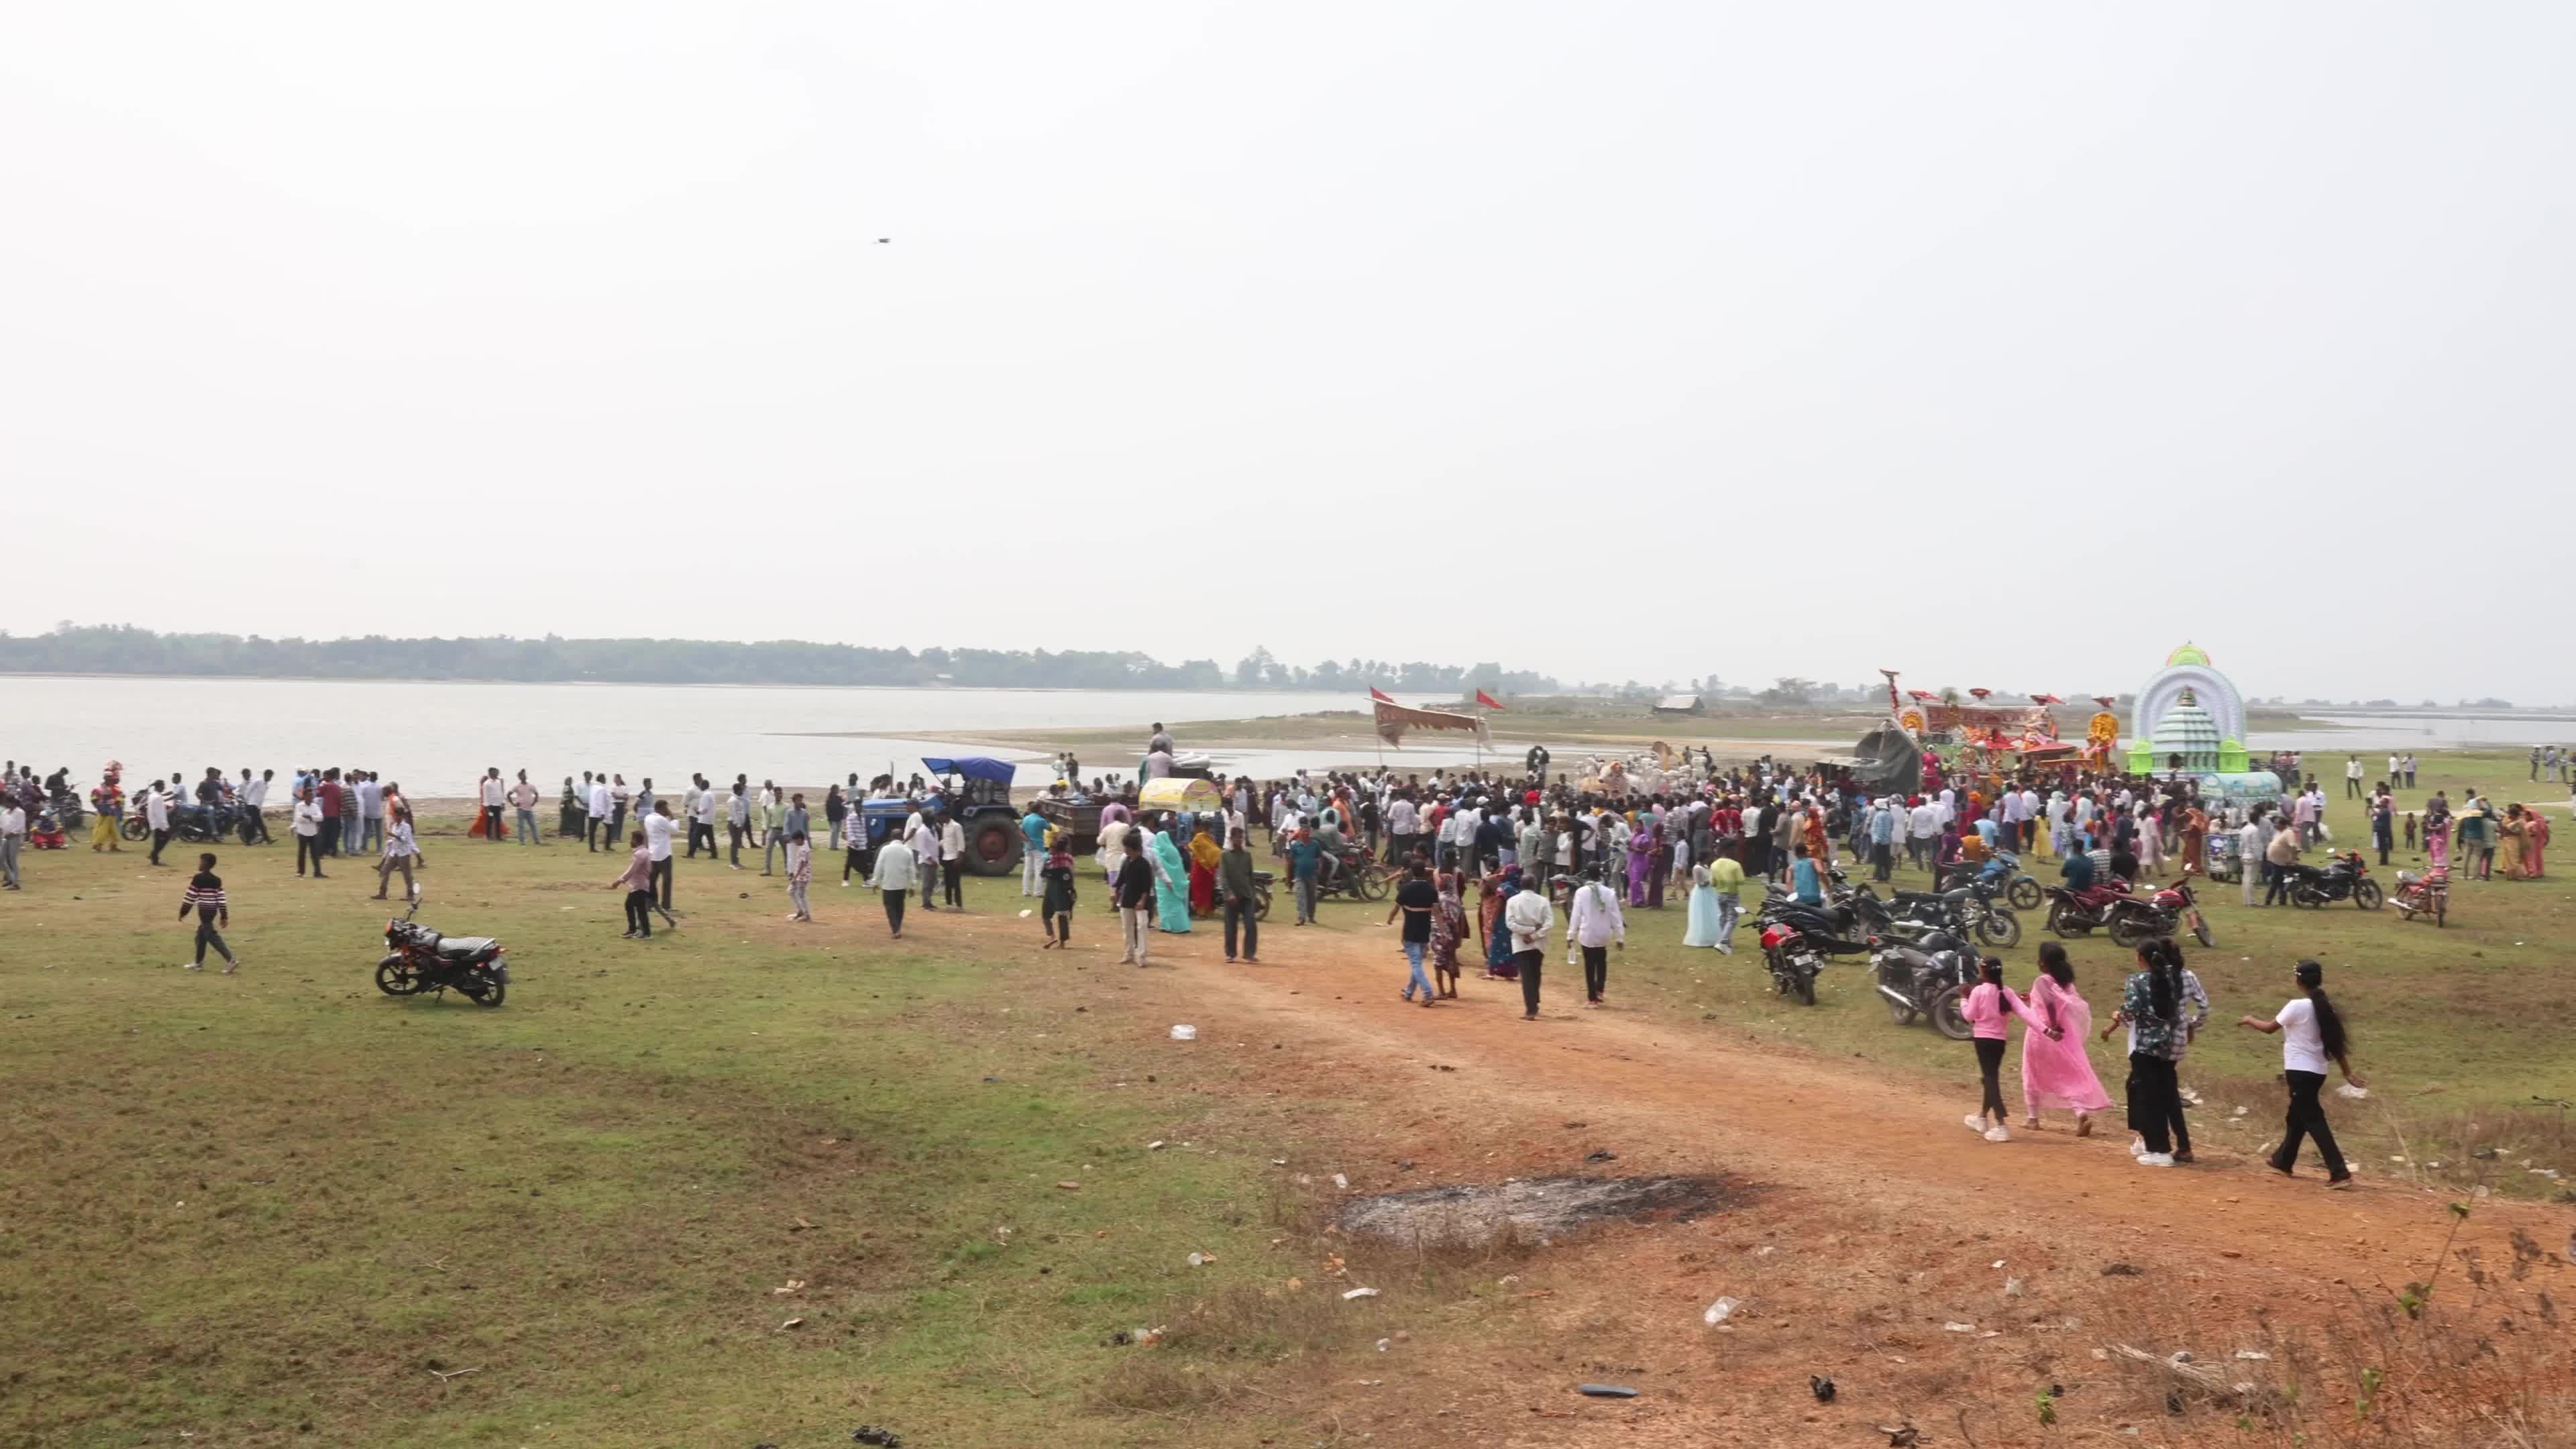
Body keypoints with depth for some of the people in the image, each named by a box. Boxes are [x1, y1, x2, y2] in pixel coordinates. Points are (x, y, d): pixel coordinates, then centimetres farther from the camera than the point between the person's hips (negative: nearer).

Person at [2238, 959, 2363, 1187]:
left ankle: (2340, 1173, -14)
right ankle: (2283, 1162, 39)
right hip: (2317, 1071, 8)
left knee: (2314, 1120, -7)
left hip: (2300, 1071, -8)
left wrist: (2249, 1020, 13)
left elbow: (2269, 1028, -6)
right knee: (2297, 1117, 23)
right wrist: (2348, 1074, 10)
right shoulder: (2324, 1007, 5)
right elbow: (2336, 1042, 7)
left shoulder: (2297, 1006, -16)